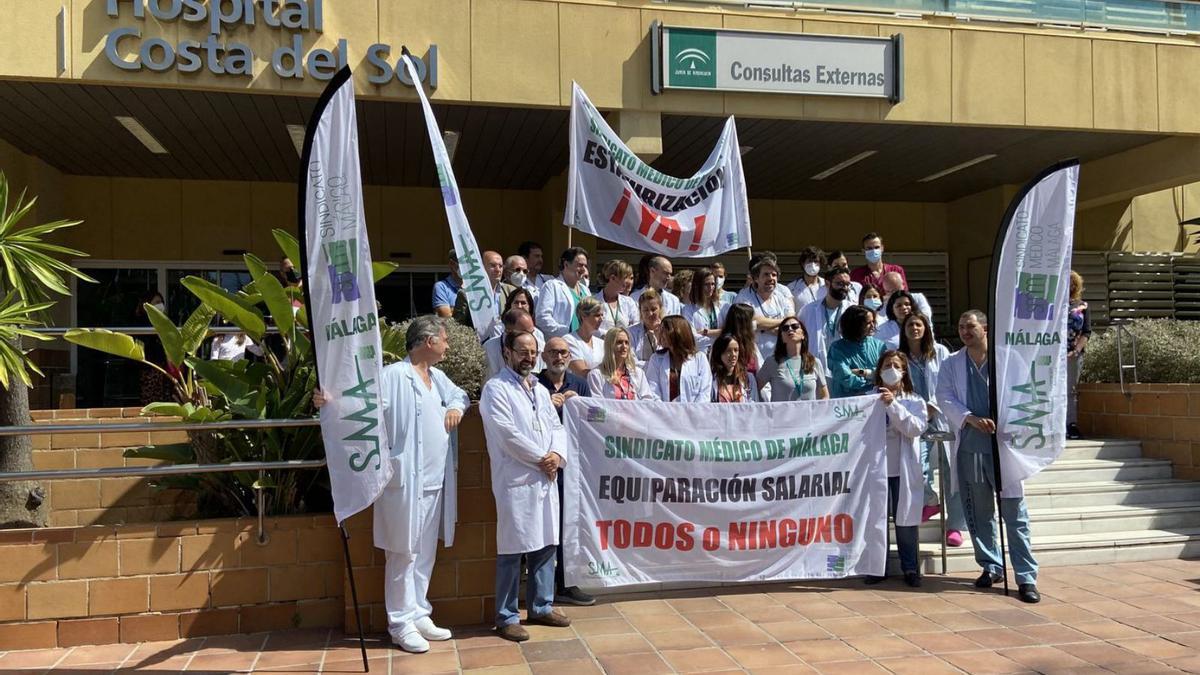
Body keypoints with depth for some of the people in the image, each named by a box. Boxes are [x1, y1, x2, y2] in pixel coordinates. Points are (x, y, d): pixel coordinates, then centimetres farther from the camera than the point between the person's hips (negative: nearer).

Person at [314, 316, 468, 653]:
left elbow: (459, 394, 32)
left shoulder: (437, 377, 15)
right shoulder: (393, 376, -11)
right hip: (405, 480, -8)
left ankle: (419, 614, 26)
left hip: (435, 481, 8)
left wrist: (456, 407, 9)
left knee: (425, 552, 15)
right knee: (403, 552, -1)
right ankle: (401, 624, 9)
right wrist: (330, 400, -42)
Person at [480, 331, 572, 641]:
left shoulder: (541, 390, 18)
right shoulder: (496, 388, -7)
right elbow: (508, 434, -15)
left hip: (546, 479, 7)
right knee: (513, 550, -2)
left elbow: (557, 427, 14)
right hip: (515, 481, -7)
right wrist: (541, 459, -11)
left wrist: (557, 455, -6)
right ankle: (507, 617, 8)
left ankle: (541, 607, 27)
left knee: (546, 545, 13)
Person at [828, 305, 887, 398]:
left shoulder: (878, 345, 9)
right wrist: (873, 374, -5)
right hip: (847, 400, 3)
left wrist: (863, 373, -11)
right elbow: (847, 380, -15)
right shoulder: (838, 348, -5)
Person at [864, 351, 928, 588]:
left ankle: (910, 568, 16)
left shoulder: (914, 401, 6)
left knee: (906, 519, 5)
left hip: (903, 470, 0)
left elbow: (916, 428, -12)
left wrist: (893, 405, -18)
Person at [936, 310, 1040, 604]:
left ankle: (1026, 577, 2)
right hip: (970, 447, 3)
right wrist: (972, 418, -14)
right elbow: (945, 398, 0)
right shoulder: (951, 364, 10)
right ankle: (990, 567, 24)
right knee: (979, 514, 11)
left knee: (1015, 514, -3)